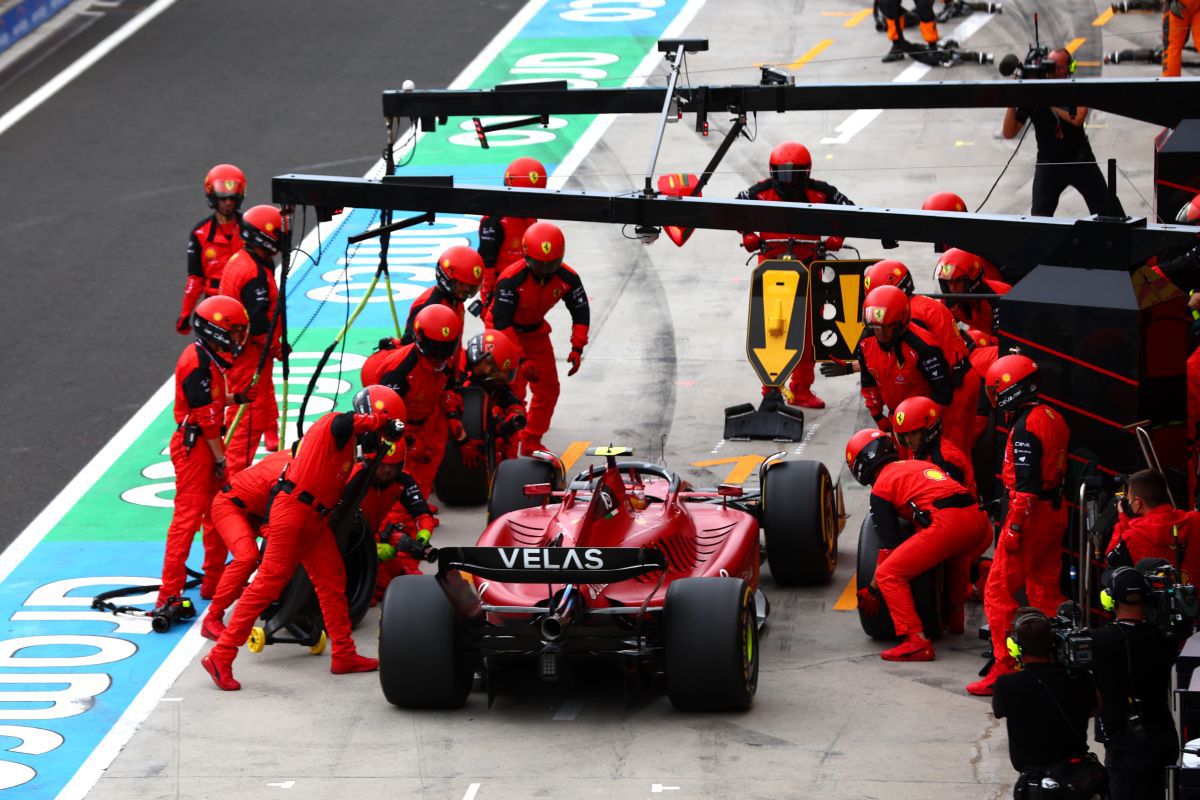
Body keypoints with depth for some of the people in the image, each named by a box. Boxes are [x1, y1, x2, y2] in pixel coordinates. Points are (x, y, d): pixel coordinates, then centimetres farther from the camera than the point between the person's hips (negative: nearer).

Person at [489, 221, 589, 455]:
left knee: (548, 388, 7)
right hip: (507, 332, -6)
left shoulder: (567, 278, -19)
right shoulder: (511, 280, -34)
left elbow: (581, 312, -5)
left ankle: (532, 442, 23)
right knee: (513, 389, -15)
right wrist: (519, 359, -35)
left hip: (535, 331, 6)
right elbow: (501, 322, -32)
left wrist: (577, 348, -15)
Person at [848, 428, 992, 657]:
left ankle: (916, 641, -13)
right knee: (957, 553, 42)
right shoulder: (920, 465, 32)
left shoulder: (881, 488, 11)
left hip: (947, 524, -8)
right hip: (979, 520, 8)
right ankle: (955, 618, 49)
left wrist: (873, 590, 18)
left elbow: (889, 546, 9)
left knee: (888, 575, -2)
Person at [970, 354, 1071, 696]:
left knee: (999, 591, -1)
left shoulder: (1025, 427, -19)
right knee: (1045, 591, 17)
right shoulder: (1053, 417, 9)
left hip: (1032, 513, -9)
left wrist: (1014, 528, -20)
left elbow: (1026, 485, -23)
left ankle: (1004, 668, -2)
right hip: (1055, 513, 9)